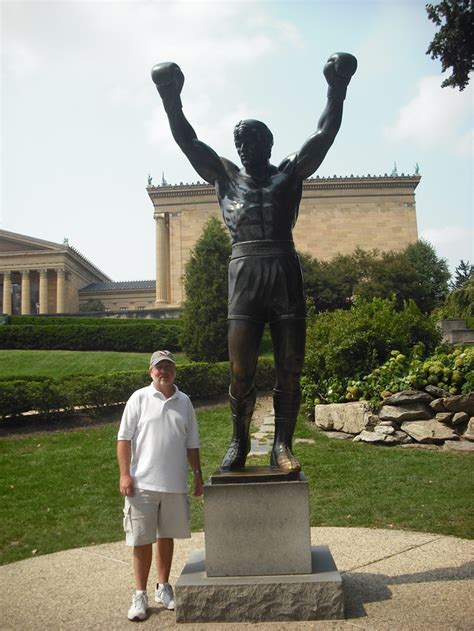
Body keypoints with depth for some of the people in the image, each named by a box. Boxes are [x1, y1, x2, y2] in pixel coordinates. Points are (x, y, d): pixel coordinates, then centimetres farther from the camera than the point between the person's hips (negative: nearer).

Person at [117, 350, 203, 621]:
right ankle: (140, 595, 20)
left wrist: (198, 474, 12)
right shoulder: (139, 398, -4)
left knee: (167, 536, 15)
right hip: (143, 483, -3)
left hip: (175, 484, 3)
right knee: (142, 540, 5)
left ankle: (163, 587, 31)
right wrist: (125, 474, -10)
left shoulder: (184, 402, 6)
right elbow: (124, 438, -4)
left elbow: (192, 443, 13)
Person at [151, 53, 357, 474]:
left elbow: (325, 134, 10)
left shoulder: (290, 174, 16)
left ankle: (282, 445, 9)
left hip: (286, 274, 1)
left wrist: (337, 91, 1)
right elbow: (189, 142, 12)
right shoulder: (226, 177, 18)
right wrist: (172, 101, 3)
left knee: (290, 367, 0)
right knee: (240, 369, -4)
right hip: (244, 274, 0)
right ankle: (239, 442, 13)